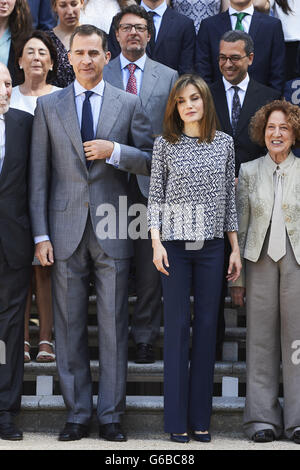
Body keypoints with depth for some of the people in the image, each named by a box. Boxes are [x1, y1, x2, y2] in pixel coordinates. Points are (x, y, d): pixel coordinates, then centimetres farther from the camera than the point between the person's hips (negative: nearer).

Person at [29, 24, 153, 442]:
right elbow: (38, 174, 4)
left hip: (111, 231, -1)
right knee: (69, 327, 5)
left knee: (114, 327, 2)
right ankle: (77, 414, 15)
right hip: (66, 231, 1)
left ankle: (110, 415, 11)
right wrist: (41, 234, -2)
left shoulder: (129, 104, 6)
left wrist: (114, 150, -12)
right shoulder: (48, 106, 7)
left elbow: (152, 162, 6)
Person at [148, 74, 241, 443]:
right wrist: (156, 242, -9)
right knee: (177, 326, -1)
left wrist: (235, 247, 8)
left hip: (212, 246, 2)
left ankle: (200, 418, 10)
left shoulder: (224, 143, 7)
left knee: (207, 327, 3)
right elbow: (155, 196, 2)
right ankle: (177, 419, 5)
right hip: (175, 244, -2)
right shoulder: (164, 145, 2)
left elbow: (229, 196, 10)